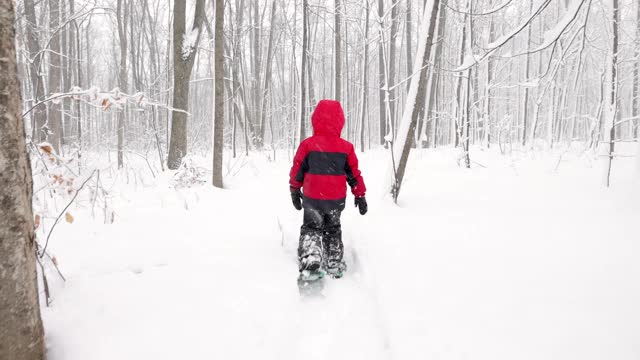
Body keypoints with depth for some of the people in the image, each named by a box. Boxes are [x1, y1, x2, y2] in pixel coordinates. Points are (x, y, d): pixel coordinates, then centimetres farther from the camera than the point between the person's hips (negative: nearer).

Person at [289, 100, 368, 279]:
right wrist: (360, 195, 12)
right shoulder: (346, 147, -4)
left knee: (311, 228, 13)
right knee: (333, 230, 21)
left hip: (312, 198, -2)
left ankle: (310, 257, -12)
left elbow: (297, 170, -2)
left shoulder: (307, 144, -10)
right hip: (337, 199, 2)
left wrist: (294, 191, 12)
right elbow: (354, 174, 2)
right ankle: (334, 265, 22)